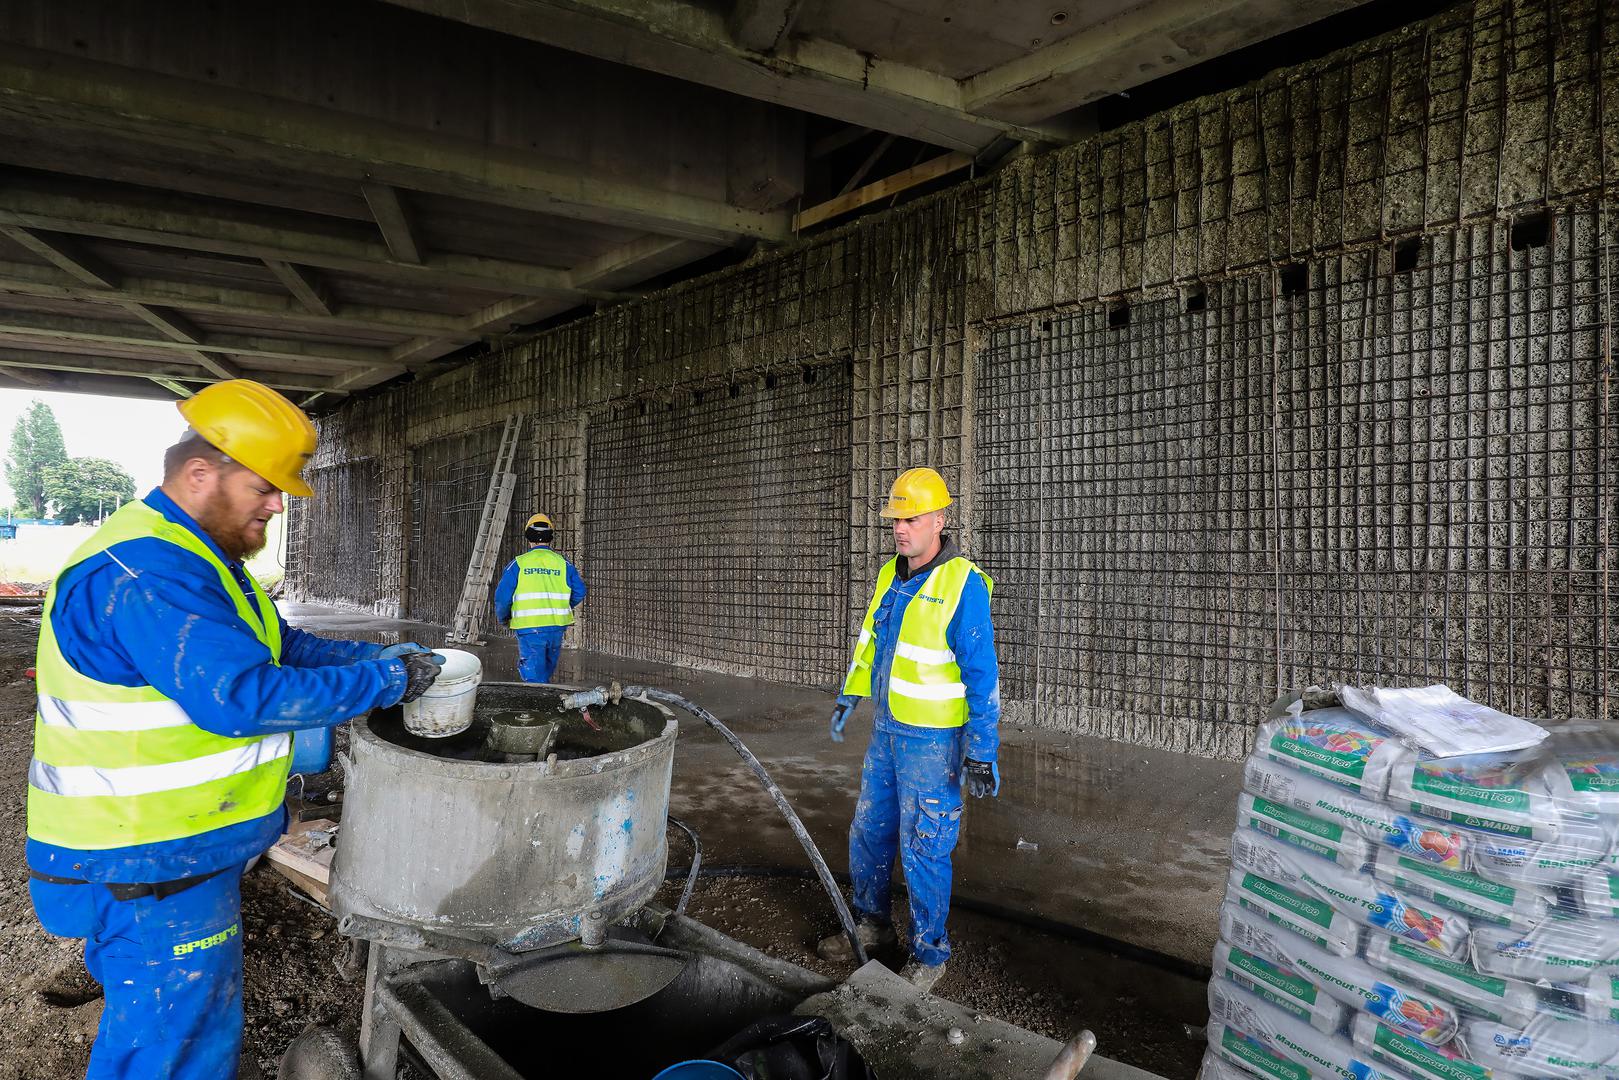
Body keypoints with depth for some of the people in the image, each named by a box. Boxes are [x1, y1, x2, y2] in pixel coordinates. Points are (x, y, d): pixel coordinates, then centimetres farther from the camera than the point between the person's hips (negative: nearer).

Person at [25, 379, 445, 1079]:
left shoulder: (193, 558, 12)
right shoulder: (145, 569, -25)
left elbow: (280, 647, 16)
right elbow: (245, 696, -31)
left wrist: (382, 657, 2)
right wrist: (386, 681, -22)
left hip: (181, 848, 10)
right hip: (148, 873, -10)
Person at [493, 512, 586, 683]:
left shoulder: (518, 564, -2)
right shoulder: (563, 564, 5)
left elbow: (502, 597, -4)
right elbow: (579, 592, 6)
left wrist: (503, 618, 16)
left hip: (529, 628, -3)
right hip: (556, 626, 3)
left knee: (533, 677, 0)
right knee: (546, 673, 23)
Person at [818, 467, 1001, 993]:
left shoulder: (963, 584, -19)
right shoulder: (890, 574, 5)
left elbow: (982, 674, -20)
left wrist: (982, 752, -21)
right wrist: (848, 697, 22)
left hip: (933, 742, -7)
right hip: (887, 731, 8)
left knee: (923, 850, 2)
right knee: (868, 831, 18)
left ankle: (930, 954, 22)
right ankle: (872, 924, 39)